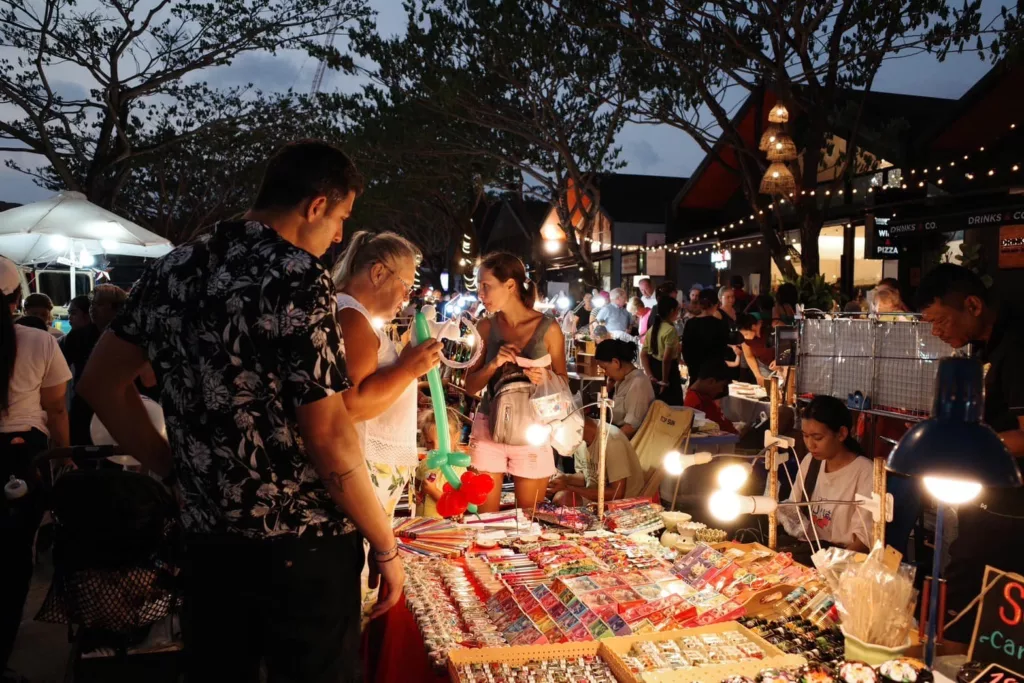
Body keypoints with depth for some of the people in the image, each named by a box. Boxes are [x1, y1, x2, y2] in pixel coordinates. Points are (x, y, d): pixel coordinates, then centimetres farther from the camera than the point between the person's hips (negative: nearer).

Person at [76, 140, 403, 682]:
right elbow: (329, 436, -20)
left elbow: (99, 382, 12)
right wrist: (386, 546, -10)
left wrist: (175, 469, 13)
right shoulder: (298, 277, -17)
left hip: (207, 534, 7)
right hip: (301, 544, -6)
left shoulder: (173, 269, 4)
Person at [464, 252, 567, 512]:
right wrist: (494, 364, -15)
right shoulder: (486, 328, 1)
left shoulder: (548, 329, -7)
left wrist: (545, 378, -19)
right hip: (488, 429, 2)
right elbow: (470, 386, 3)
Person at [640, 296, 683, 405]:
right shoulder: (671, 330, -16)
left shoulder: (652, 328, 8)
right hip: (669, 372, -8)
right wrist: (665, 381, -15)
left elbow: (643, 354, 5)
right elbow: (666, 359, -23)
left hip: (654, 370, 8)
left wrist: (650, 375, 0)